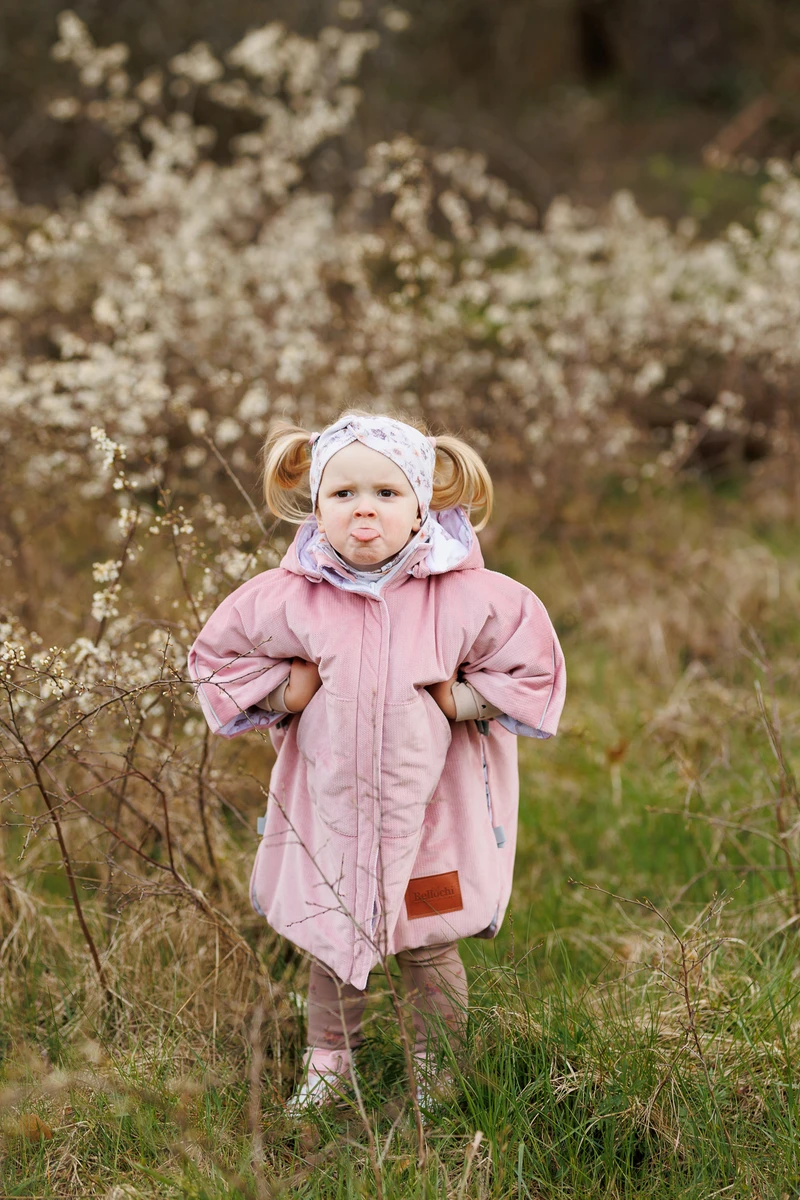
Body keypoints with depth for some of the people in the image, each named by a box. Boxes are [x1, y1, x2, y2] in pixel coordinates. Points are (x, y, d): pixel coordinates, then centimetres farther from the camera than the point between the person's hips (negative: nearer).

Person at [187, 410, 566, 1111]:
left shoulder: (466, 597, -14)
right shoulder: (290, 599, -11)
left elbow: (533, 663, -1)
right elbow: (217, 653, 5)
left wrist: (459, 699, -11)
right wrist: (285, 691, -8)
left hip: (427, 808, -1)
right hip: (329, 807, 1)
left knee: (428, 948, 10)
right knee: (330, 945, 15)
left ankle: (436, 1067, 33)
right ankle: (328, 1063, 36)